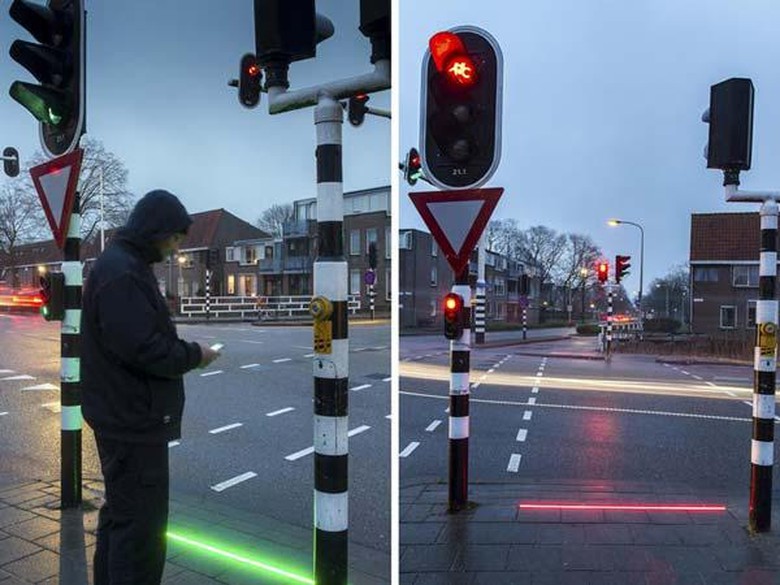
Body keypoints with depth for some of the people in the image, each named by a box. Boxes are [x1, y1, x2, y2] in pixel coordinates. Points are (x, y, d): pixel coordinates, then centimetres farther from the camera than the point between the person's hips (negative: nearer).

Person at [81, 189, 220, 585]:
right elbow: (142, 348, -27)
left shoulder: (127, 265, 13)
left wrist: (185, 350, 2)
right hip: (134, 422, -11)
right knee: (141, 524, -2)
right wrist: (194, 355, -13)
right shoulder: (120, 272, -19)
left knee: (121, 513, 23)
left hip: (123, 418, 11)